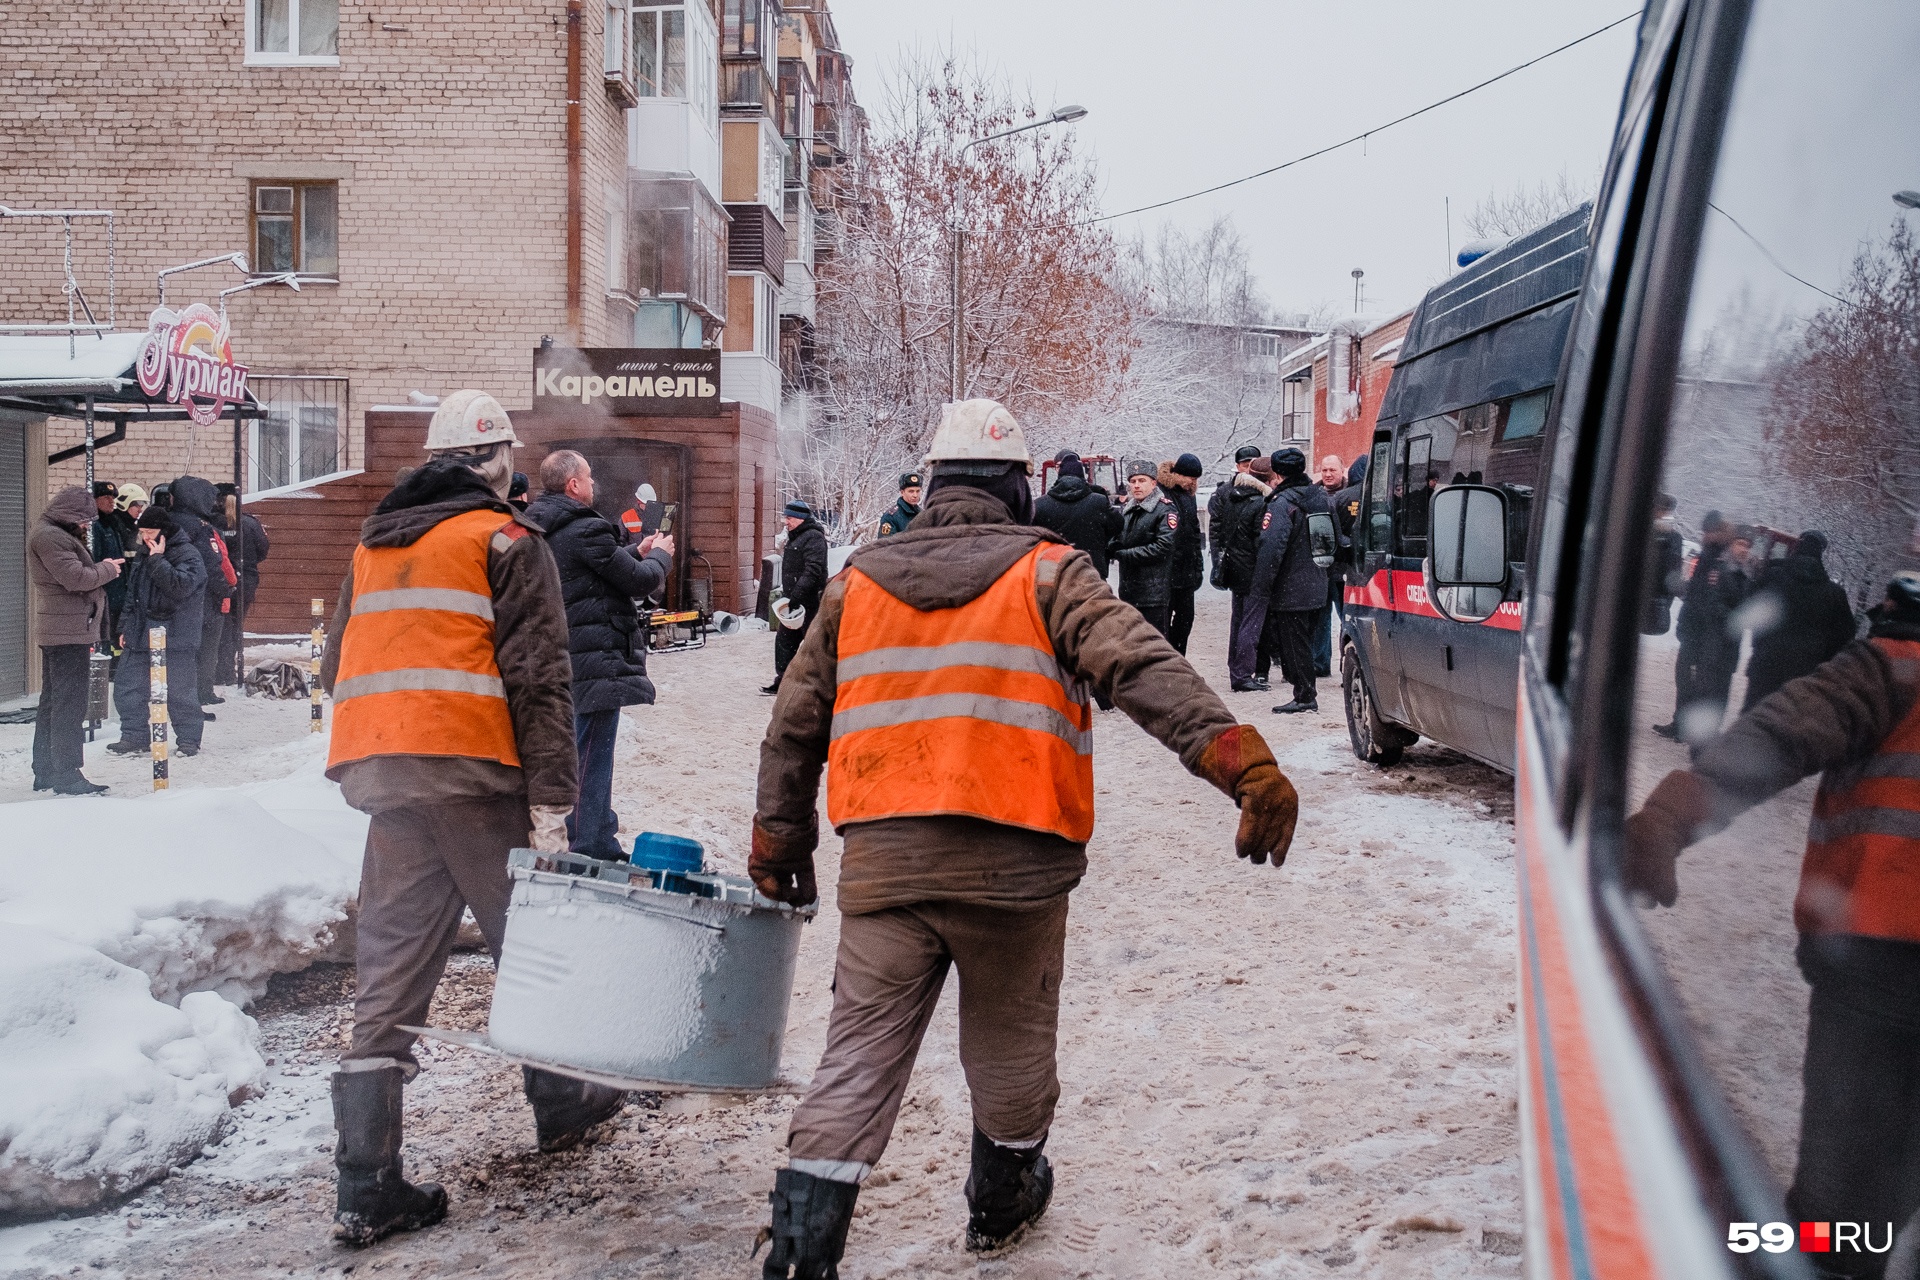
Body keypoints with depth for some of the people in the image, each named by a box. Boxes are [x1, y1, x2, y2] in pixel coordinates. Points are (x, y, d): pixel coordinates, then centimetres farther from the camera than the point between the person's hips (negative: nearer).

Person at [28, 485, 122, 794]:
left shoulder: (54, 534, 19)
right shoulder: (50, 537, -15)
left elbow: (74, 573, 18)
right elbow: (75, 577, -22)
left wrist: (99, 567, 2)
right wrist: (107, 569, -8)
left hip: (58, 632, 11)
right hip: (68, 632, -11)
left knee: (52, 701, 15)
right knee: (70, 703, -8)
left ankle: (45, 773, 23)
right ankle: (67, 777, -6)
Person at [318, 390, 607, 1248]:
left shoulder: (372, 544, 21)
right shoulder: (505, 540, -1)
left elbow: (339, 669, 27)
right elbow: (539, 679, -10)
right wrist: (551, 799, -12)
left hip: (378, 777, 6)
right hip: (473, 771, -6)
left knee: (388, 976, 4)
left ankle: (366, 1185, 1)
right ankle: (558, 1102, 30)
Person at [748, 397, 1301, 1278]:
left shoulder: (856, 583, 11)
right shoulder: (1047, 574, -1)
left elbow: (794, 729, 16)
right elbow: (1146, 671, -16)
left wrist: (780, 841, 26)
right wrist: (1243, 762, -24)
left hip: (883, 865, 2)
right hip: (1012, 865, -2)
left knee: (859, 1057, 6)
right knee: (1009, 1047, 19)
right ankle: (1002, 1202, 39)